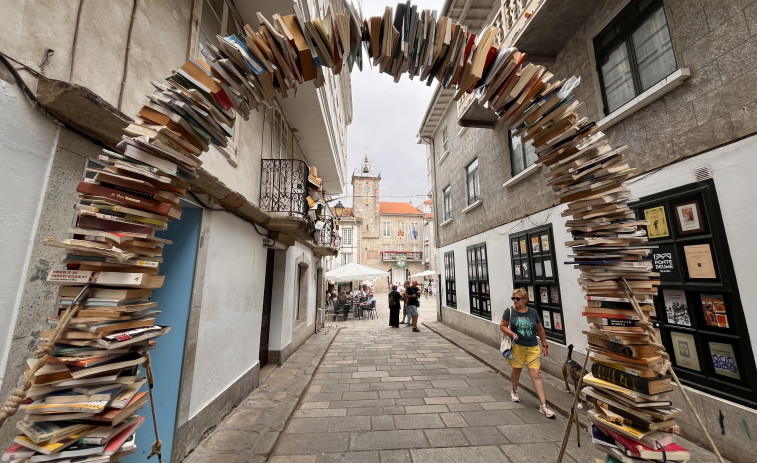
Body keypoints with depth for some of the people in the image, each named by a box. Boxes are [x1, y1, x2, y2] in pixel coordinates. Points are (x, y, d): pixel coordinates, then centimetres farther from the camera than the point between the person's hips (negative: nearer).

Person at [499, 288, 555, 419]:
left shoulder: (533, 312, -1)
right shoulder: (510, 311, -7)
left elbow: (540, 330, 10)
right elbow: (502, 326, -1)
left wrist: (545, 345, 11)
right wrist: (512, 334, -17)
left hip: (533, 348, 1)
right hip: (517, 346, -1)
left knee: (536, 374, -2)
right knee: (517, 370, 14)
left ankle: (543, 405, 6)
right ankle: (514, 391, 41)